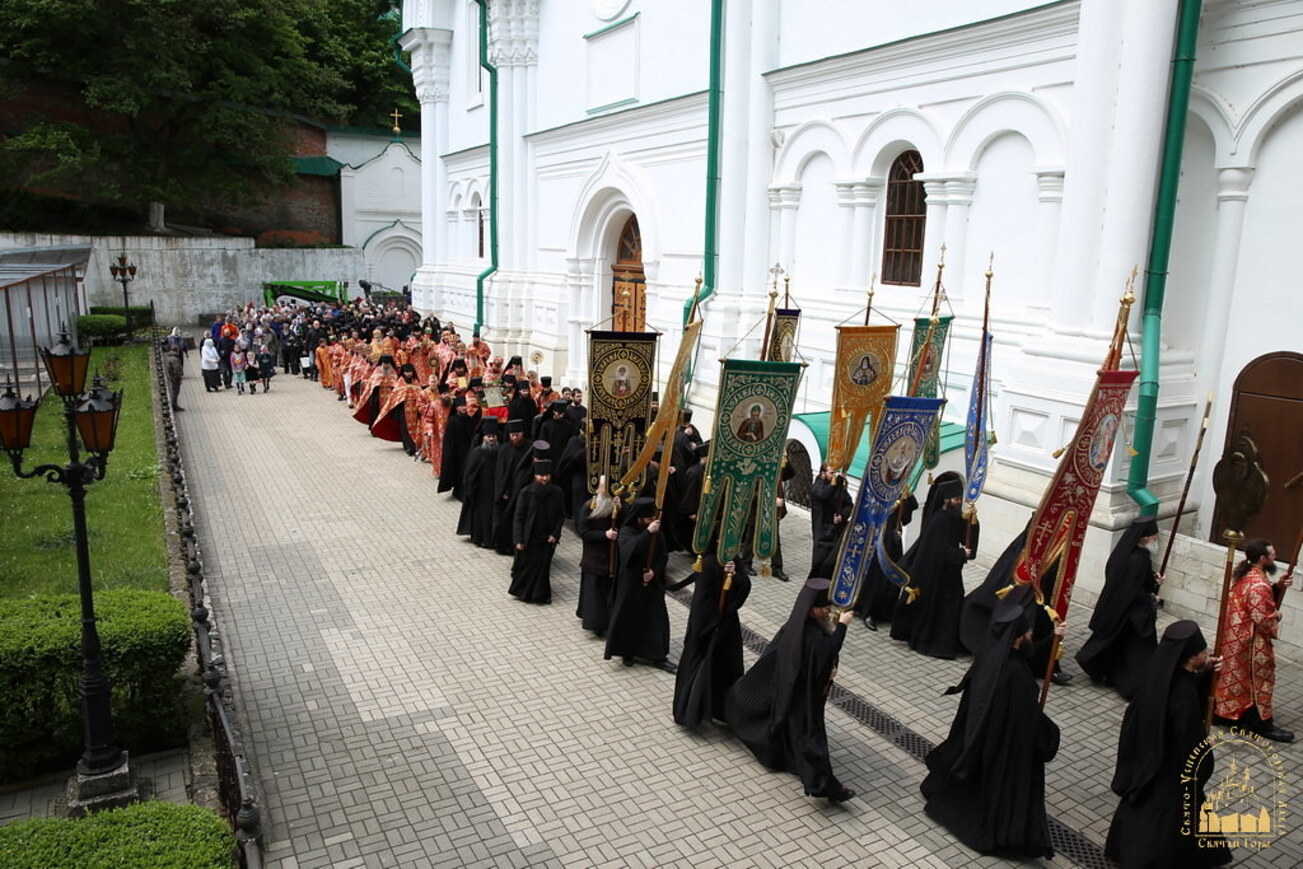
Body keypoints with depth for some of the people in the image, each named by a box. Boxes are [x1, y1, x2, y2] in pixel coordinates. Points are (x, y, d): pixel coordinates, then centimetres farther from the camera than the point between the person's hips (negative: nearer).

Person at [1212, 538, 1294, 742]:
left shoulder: (1248, 576, 4)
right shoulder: (1258, 585, -27)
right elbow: (1263, 620, -26)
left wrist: (1278, 587, 2)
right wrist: (1276, 617, -5)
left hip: (1238, 636, 10)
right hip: (1251, 641, -10)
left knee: (1237, 676, 18)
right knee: (1259, 679, 4)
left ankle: (1227, 713, 29)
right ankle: (1262, 723, 16)